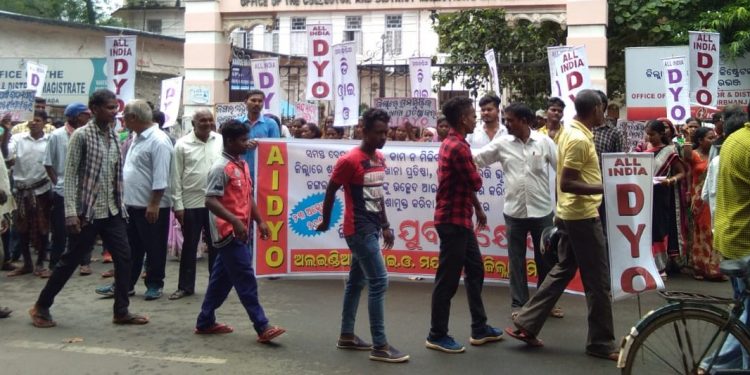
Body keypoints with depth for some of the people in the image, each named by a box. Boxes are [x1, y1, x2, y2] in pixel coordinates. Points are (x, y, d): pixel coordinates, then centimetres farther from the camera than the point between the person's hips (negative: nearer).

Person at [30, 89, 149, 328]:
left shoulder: (113, 136, 9)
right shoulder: (81, 135, -10)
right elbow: (70, 175, -13)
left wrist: (121, 205, 12)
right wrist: (71, 212, -18)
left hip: (112, 210, 6)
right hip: (87, 211, -6)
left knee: (124, 257, 2)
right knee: (70, 260, 3)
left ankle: (121, 311, 12)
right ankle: (41, 307, 20)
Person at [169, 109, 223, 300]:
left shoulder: (221, 141, 2)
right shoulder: (182, 144, -3)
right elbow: (176, 177, -2)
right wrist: (177, 204, -5)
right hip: (191, 203, -1)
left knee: (216, 245, 9)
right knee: (189, 246, 8)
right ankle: (185, 286, 18)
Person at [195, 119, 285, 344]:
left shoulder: (242, 165, 13)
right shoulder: (221, 168, -14)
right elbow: (210, 201, -21)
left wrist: (259, 221, 16)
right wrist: (235, 221, -28)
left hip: (239, 232, 9)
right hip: (229, 232, -9)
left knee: (222, 278, 14)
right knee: (246, 280, -7)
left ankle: (205, 322, 25)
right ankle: (262, 327, -4)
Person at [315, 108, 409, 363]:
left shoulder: (380, 159, 9)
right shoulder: (350, 160, -16)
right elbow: (330, 191, -8)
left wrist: (385, 225, 16)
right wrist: (326, 222, 2)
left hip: (372, 228, 9)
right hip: (359, 229, -9)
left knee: (357, 280, 15)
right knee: (379, 281, -10)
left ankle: (347, 336, 26)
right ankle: (380, 346, -5)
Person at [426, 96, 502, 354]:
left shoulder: (453, 143, 14)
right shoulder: (458, 147, -20)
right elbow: (476, 183, -14)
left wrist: (478, 209, 25)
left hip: (461, 219, 10)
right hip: (453, 220, -10)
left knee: (475, 271, 16)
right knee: (448, 279, -2)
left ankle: (479, 328, 24)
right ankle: (437, 335, 8)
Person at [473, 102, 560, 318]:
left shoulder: (544, 141, -3)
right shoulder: (502, 144, 0)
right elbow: (476, 159, 2)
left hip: (542, 210, -1)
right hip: (514, 211, 1)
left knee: (545, 258, 10)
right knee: (516, 260, 7)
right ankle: (518, 304, 17)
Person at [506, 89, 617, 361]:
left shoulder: (569, 132, 10)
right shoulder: (580, 139, -20)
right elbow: (566, 184, -25)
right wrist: (605, 188, -25)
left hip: (570, 213, 10)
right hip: (583, 215, -10)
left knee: (562, 271, 15)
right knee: (598, 280, 0)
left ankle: (526, 325, 16)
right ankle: (601, 343, 10)